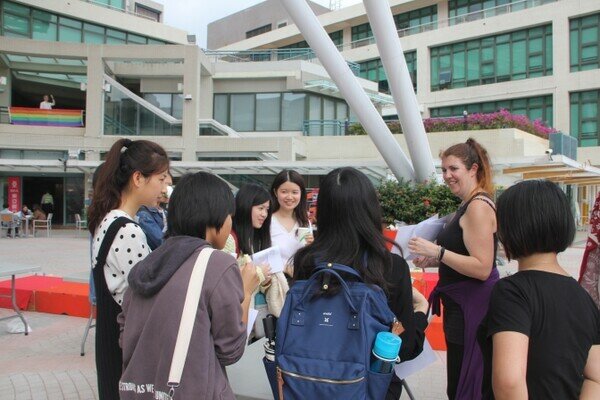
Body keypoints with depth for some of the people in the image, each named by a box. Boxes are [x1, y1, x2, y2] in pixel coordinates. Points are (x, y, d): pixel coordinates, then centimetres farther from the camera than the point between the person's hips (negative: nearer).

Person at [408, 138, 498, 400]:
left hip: (472, 307, -10)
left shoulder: (478, 206, -16)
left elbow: (482, 268, -23)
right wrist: (434, 261, 11)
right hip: (461, 306, 10)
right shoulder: (468, 205, 15)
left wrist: (437, 251, -23)